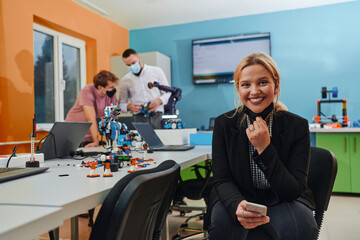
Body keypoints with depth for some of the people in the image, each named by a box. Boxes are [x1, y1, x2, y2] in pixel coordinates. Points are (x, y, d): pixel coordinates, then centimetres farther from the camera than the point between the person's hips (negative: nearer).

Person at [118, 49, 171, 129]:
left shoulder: (157, 71, 10)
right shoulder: (125, 81, 13)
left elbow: (168, 93, 11)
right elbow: (121, 104, 16)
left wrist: (159, 100, -9)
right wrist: (128, 106, -6)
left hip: (157, 116, 0)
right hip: (139, 118, 0)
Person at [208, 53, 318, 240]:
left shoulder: (297, 126, -11)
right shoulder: (223, 124, -8)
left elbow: (294, 191, -15)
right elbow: (222, 180, -10)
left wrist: (265, 148, -28)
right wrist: (238, 205, -34)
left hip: (283, 202, 0)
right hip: (238, 198, 1)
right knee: (222, 223, -30)